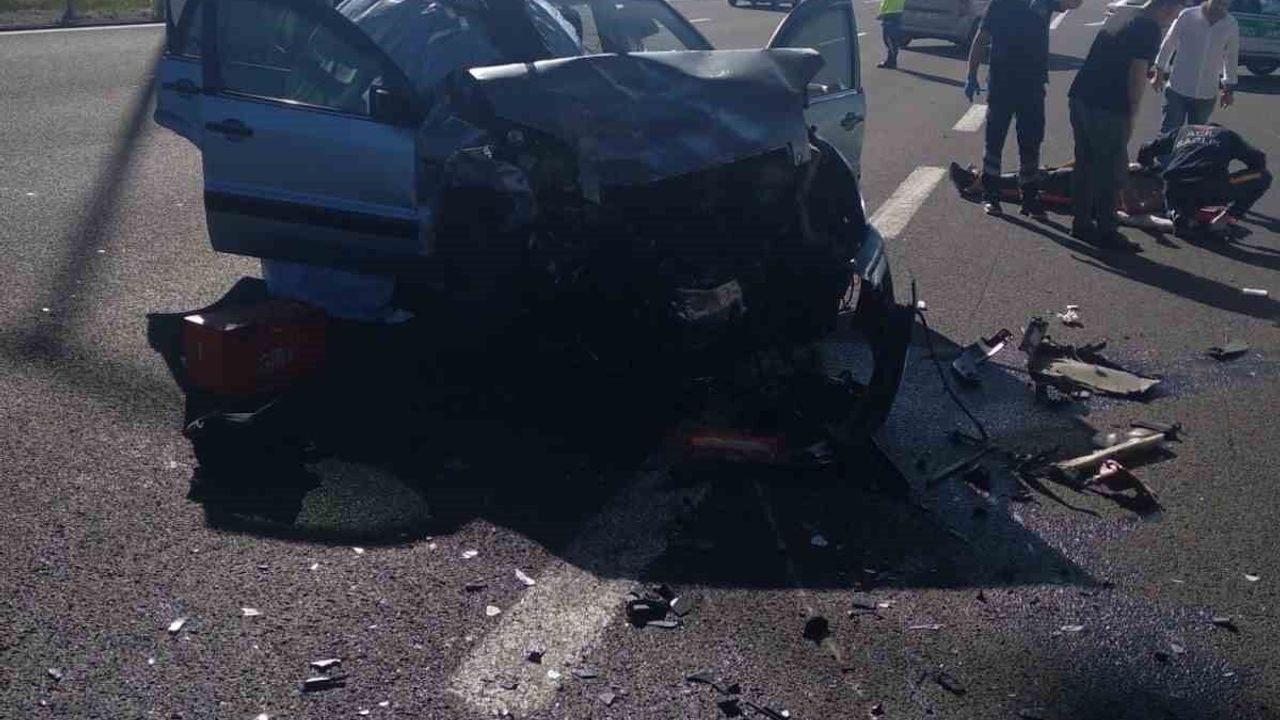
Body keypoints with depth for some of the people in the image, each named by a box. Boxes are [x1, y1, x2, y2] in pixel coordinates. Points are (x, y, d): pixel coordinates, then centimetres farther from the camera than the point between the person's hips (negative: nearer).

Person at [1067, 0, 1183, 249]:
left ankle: (1081, 224, 23)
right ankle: (1106, 231, 7)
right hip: (1107, 107, -8)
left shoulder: (1119, 23, 21)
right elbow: (1137, 74, -12)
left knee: (1085, 163, 15)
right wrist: (1132, 116, -6)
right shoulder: (1150, 29, -5)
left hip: (1080, 98, 8)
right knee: (1111, 169, 1)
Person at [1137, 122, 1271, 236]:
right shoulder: (1229, 135, 27)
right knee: (1263, 177, 18)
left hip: (1174, 191, 4)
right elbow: (1258, 158, 18)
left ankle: (1180, 215, 8)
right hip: (1209, 189, -4)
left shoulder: (1183, 131, 34)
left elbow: (1146, 151, 35)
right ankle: (1225, 218, 6)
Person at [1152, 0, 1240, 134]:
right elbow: (1168, 44, 1)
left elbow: (1231, 57, 8)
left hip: (1206, 94, 2)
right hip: (1177, 88, -2)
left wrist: (1228, 89, 11)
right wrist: (1159, 74, 5)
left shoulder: (1232, 26, -2)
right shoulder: (1187, 16, -10)